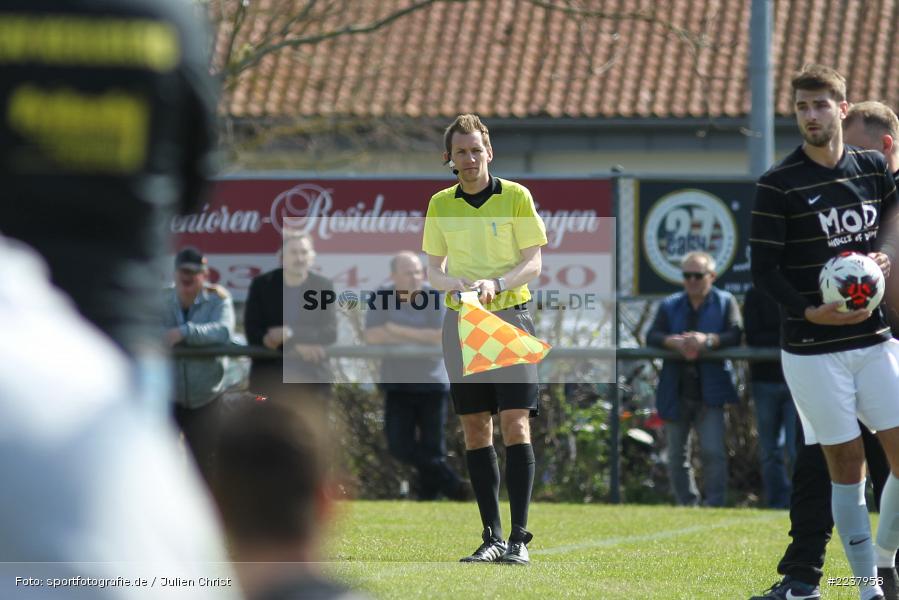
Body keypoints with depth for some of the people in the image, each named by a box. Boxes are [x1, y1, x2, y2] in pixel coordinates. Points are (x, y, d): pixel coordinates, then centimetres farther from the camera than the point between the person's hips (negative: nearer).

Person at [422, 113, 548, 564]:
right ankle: (491, 537, 6)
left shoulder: (516, 196, -1)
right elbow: (433, 268, 11)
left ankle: (519, 539, -11)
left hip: (510, 315, -3)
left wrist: (497, 284, -21)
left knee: (515, 424, -10)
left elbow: (533, 262, -3)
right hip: (461, 321, 3)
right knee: (475, 430, 2)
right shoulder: (440, 204, 9)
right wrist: (450, 283, -11)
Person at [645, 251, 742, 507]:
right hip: (676, 393, 4)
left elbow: (735, 334, -12)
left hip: (709, 392, -4)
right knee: (677, 457, 11)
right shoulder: (670, 305, 10)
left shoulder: (725, 302, 2)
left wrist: (708, 340, -30)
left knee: (713, 452, -15)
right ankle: (687, 505, 23)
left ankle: (715, 506, -12)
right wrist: (675, 342, -25)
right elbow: (652, 336, -4)